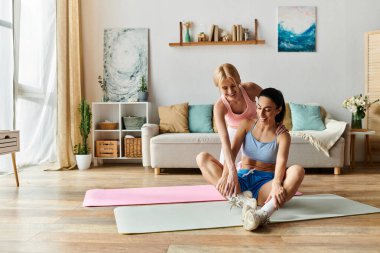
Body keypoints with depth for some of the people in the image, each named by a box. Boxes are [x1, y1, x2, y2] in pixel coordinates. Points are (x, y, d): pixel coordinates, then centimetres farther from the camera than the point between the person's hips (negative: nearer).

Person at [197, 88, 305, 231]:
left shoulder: (282, 136, -2)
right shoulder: (247, 125, 5)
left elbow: (281, 162, -21)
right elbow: (232, 151, -9)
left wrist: (277, 184, -43)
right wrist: (226, 174, -29)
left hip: (265, 184, -2)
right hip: (243, 179, 3)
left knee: (297, 171, -31)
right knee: (202, 157, -17)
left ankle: (264, 212, -52)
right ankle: (241, 198, -35)